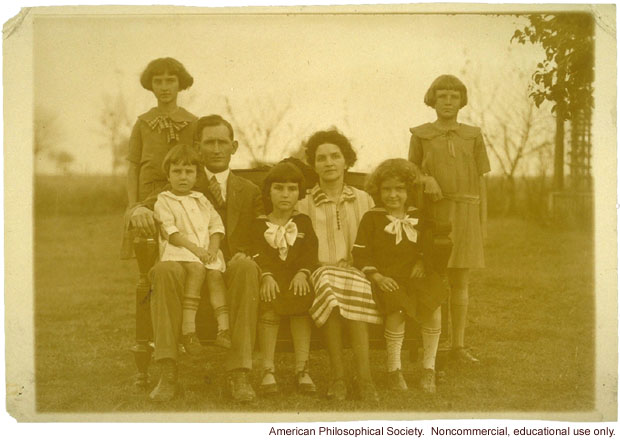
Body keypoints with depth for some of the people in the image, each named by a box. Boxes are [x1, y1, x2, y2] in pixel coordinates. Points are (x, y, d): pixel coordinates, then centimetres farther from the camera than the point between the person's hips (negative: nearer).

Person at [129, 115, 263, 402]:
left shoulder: (249, 191, 20)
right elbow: (153, 204, 4)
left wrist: (244, 254, -11)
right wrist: (140, 210, -22)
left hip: (229, 274, 0)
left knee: (246, 267, -36)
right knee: (164, 270, -35)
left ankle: (238, 375, -37)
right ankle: (168, 375, -37)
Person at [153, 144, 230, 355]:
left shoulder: (201, 200, 23)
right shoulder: (163, 201, 6)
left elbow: (216, 225, 14)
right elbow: (170, 231, -7)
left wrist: (213, 248, -6)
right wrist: (194, 248, -18)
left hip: (207, 251, 5)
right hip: (178, 250, -5)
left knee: (216, 273, -25)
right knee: (197, 269, -34)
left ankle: (223, 328, -30)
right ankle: (188, 328, -37)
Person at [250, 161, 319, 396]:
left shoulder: (303, 222, 17)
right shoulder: (259, 224, 13)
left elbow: (311, 251, 4)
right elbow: (259, 254, -2)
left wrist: (303, 273, -16)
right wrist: (267, 276, -21)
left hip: (297, 276, 1)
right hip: (271, 277, -1)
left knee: (303, 299, -31)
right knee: (269, 303, -33)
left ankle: (302, 369, -28)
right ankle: (268, 370, -29)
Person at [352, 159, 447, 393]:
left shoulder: (418, 217, 14)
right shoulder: (372, 218, 4)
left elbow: (429, 246, 23)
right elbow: (360, 253, 1)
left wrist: (422, 262, 2)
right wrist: (376, 276, -10)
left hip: (415, 275, 3)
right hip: (387, 279, -3)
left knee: (433, 307, -22)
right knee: (397, 310, -30)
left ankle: (429, 367, -5)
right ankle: (394, 369, -12)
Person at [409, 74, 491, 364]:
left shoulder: (473, 136, 10)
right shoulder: (420, 135, 6)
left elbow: (480, 180, 10)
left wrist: (482, 221, 5)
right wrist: (426, 179, -12)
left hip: (465, 212, 2)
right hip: (432, 212, -1)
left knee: (460, 282, 4)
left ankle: (459, 345, 11)